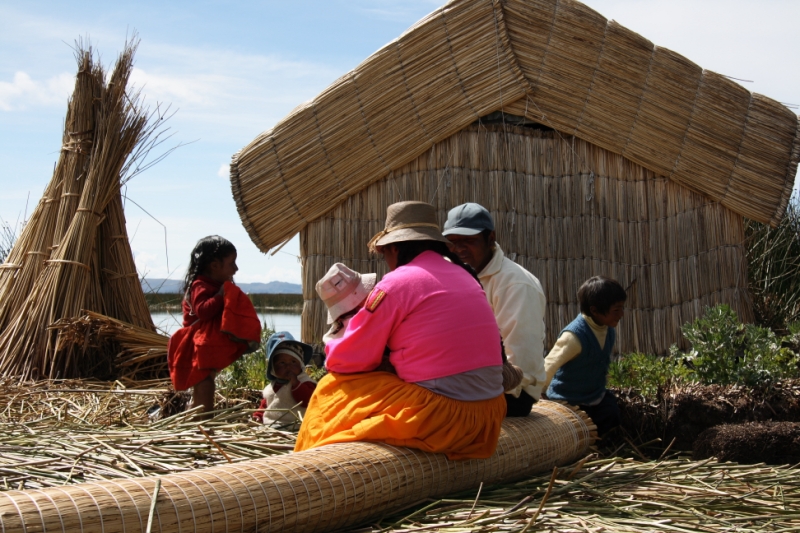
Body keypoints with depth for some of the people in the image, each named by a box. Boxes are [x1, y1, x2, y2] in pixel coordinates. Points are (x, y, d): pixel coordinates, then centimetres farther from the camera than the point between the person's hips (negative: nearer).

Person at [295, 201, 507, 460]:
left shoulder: (397, 283, -8)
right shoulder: (463, 275, 13)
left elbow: (344, 361, -2)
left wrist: (334, 347, 20)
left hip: (441, 417, -8)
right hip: (489, 413, 8)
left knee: (333, 389, 8)